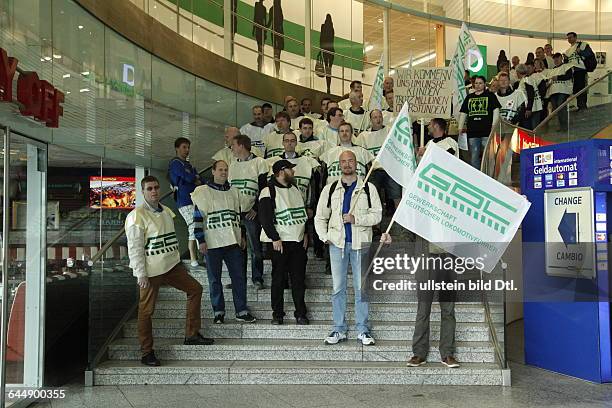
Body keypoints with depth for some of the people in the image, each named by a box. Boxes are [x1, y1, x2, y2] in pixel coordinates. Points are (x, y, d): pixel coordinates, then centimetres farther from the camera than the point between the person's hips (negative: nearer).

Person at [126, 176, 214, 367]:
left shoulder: (166, 211, 12)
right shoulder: (137, 216, -12)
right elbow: (135, 248, -14)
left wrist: (179, 262, 21)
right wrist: (141, 274, -17)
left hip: (172, 265, 8)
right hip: (150, 271, -8)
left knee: (195, 289, 8)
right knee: (146, 310, 0)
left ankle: (191, 335, 16)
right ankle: (147, 353, 12)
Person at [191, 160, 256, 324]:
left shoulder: (233, 192, 14)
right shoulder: (203, 192, -2)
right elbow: (198, 217, -6)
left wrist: (241, 236, 18)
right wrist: (201, 241, -11)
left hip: (233, 242, 4)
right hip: (212, 243, -4)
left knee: (239, 277, 4)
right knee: (214, 279, 5)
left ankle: (241, 311, 12)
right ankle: (218, 312, 15)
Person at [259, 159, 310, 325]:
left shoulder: (295, 189, 16)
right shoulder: (269, 192, -6)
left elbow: (303, 213, 22)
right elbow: (265, 218, -11)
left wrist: (305, 233, 12)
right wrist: (275, 238, -14)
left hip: (299, 242, 6)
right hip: (280, 243, -6)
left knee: (299, 279, 6)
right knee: (278, 280, 2)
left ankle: (300, 313, 13)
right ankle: (277, 314, 12)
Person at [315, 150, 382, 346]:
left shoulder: (368, 188, 5)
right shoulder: (330, 189, 11)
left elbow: (377, 215, -1)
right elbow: (320, 216, 14)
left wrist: (356, 218, -14)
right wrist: (325, 237, 2)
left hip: (360, 243, -1)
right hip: (337, 243, 2)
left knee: (361, 287, 2)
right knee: (338, 287, 5)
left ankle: (363, 329, 11)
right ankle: (338, 329, 13)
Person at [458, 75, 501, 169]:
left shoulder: (490, 96, 8)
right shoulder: (469, 97, 17)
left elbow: (496, 110, 0)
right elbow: (463, 113, 17)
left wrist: (494, 125, -11)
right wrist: (460, 128, 9)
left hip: (487, 130, -3)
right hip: (472, 131, 3)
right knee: (473, 157, 5)